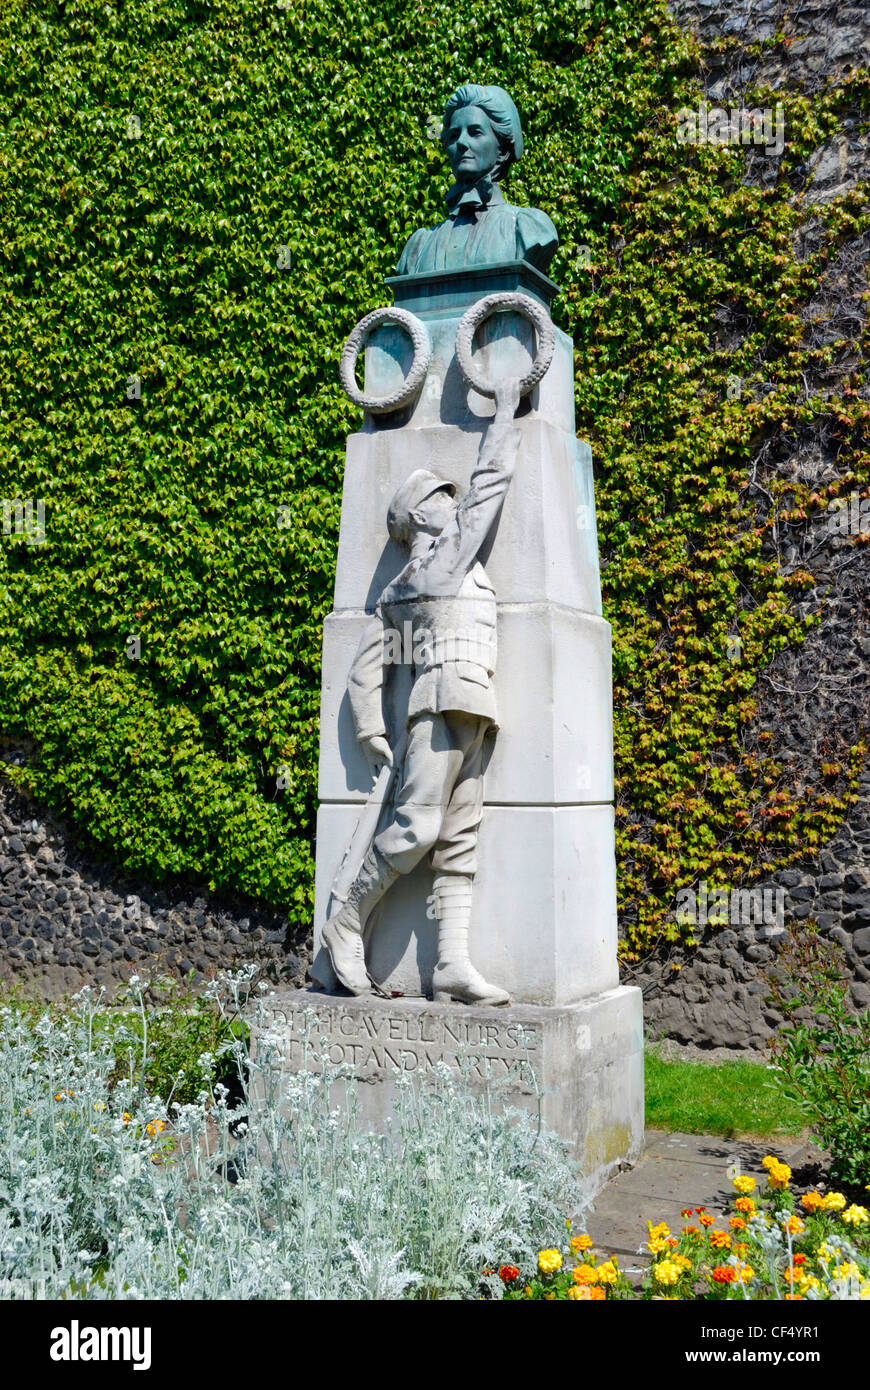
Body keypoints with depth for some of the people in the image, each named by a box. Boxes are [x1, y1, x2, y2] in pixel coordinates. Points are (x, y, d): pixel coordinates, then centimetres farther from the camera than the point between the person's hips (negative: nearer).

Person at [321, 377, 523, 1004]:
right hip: (447, 697, -8)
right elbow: (492, 479, 12)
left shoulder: (397, 592, 24)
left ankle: (453, 964, -8)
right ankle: (348, 923, -1)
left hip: (471, 715, 8)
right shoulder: (447, 549, 5)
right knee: (417, 826, -13)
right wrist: (506, 411, 24)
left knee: (459, 840, -2)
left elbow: (367, 663, 19)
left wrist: (371, 730, 14)